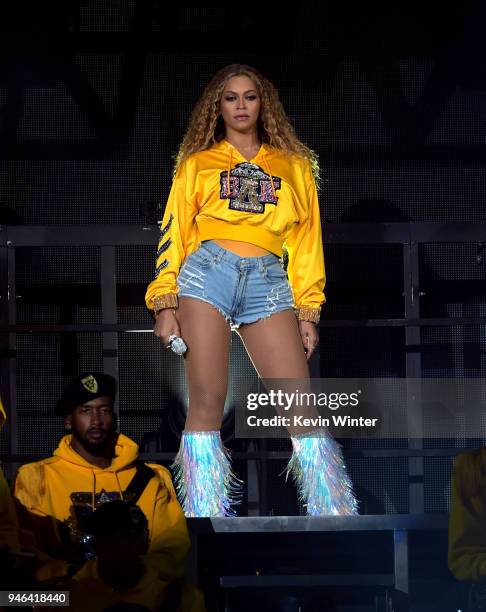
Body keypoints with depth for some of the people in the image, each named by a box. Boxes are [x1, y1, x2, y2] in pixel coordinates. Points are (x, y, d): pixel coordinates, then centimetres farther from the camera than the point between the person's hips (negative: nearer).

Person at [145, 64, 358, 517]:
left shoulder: (294, 165, 21)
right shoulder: (197, 164, 18)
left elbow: (306, 241, 16)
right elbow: (173, 232, 11)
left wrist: (307, 312, 7)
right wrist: (164, 303, 0)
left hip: (268, 282, 1)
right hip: (207, 274, 0)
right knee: (207, 403, -9)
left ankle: (336, 514, -6)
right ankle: (205, 515, -7)